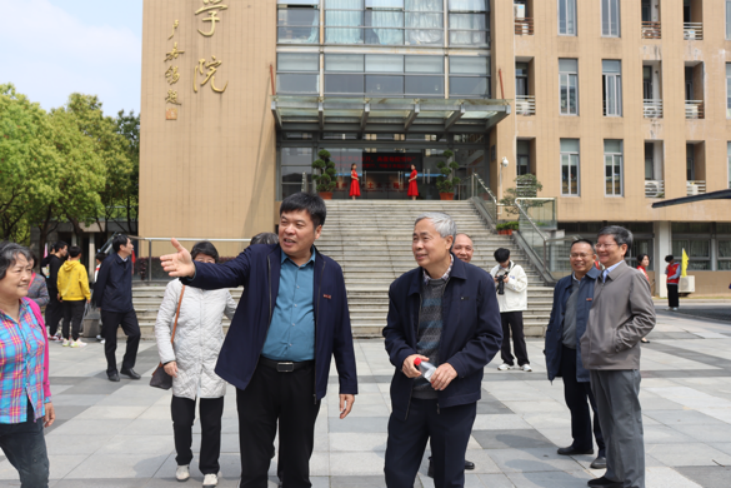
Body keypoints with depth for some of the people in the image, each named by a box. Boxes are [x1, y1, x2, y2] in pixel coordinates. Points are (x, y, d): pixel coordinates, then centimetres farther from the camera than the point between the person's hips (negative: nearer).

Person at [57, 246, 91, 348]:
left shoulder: (63, 267, 4)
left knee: (66, 319, 12)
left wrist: (61, 294, 23)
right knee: (77, 319, -1)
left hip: (65, 297, 6)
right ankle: (75, 340, -2)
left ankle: (66, 339, 16)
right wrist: (88, 295, -8)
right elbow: (84, 283, -16)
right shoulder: (80, 267, -13)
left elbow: (59, 283, 11)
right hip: (78, 298, -6)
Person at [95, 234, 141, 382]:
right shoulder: (109, 262, -13)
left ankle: (127, 366, 13)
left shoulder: (129, 261, 6)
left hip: (127, 306, 5)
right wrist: (100, 304, -1)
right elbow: (100, 284, -7)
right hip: (110, 308, -5)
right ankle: (112, 371, 20)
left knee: (135, 334, -2)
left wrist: (128, 300, 15)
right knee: (111, 341, 5)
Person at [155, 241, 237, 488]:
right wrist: (167, 357, -8)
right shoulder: (177, 287, -2)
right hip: (184, 367, -1)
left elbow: (235, 313, 23)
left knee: (211, 424, 7)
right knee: (181, 421, 8)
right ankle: (183, 462, 35)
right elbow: (162, 323, -2)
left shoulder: (221, 290, 4)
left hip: (213, 368, 1)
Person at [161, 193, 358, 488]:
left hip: (304, 380, 1)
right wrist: (192, 270, -42)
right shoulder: (258, 258, 0)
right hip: (258, 375, -1)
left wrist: (348, 383, 5)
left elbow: (341, 331, 6)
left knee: (298, 463, 15)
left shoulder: (330, 272, 4)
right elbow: (224, 274, -19)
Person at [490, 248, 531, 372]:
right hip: (500, 307, 3)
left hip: (515, 307, -3)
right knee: (503, 335, 7)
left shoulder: (517, 269, 0)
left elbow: (522, 286, -6)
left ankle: (524, 362, 8)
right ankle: (507, 361, 16)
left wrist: (509, 281, -16)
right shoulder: (494, 271, 7)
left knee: (518, 335, 1)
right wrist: (494, 282, -12)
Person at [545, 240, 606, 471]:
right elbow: (555, 320, 17)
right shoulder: (563, 284, 13)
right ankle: (582, 443, 33)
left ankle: (606, 451, 15)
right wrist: (551, 352, 14)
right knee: (574, 402, 17)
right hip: (568, 354, 7)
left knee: (599, 404, 3)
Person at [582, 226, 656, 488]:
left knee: (626, 425, -1)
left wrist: (615, 341, -16)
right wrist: (589, 343, 11)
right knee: (608, 424, 16)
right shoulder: (600, 280, 16)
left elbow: (646, 318, -12)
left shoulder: (634, 277, -6)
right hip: (597, 362, 8)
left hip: (621, 364, -8)